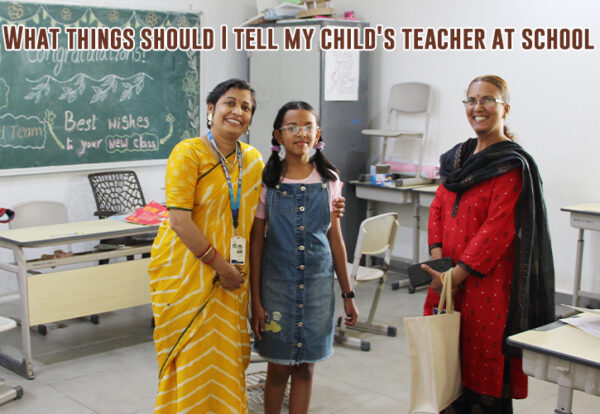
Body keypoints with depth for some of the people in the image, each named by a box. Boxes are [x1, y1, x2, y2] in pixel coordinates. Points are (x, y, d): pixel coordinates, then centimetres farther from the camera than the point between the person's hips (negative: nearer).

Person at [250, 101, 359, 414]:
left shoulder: (329, 180, 1)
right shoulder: (267, 181, -5)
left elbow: (335, 238, 7)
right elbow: (257, 243, -3)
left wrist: (348, 294, 7)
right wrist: (256, 301, -6)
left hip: (318, 283, 2)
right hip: (277, 283, -1)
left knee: (306, 365, 10)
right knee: (278, 367, 9)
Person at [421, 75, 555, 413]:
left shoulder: (512, 165, -11)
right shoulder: (458, 157, 12)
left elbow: (498, 229, -17)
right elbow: (438, 208, 12)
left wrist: (456, 274, -18)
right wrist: (438, 260, -3)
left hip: (488, 281, -7)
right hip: (450, 278, 7)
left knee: (486, 369, 3)